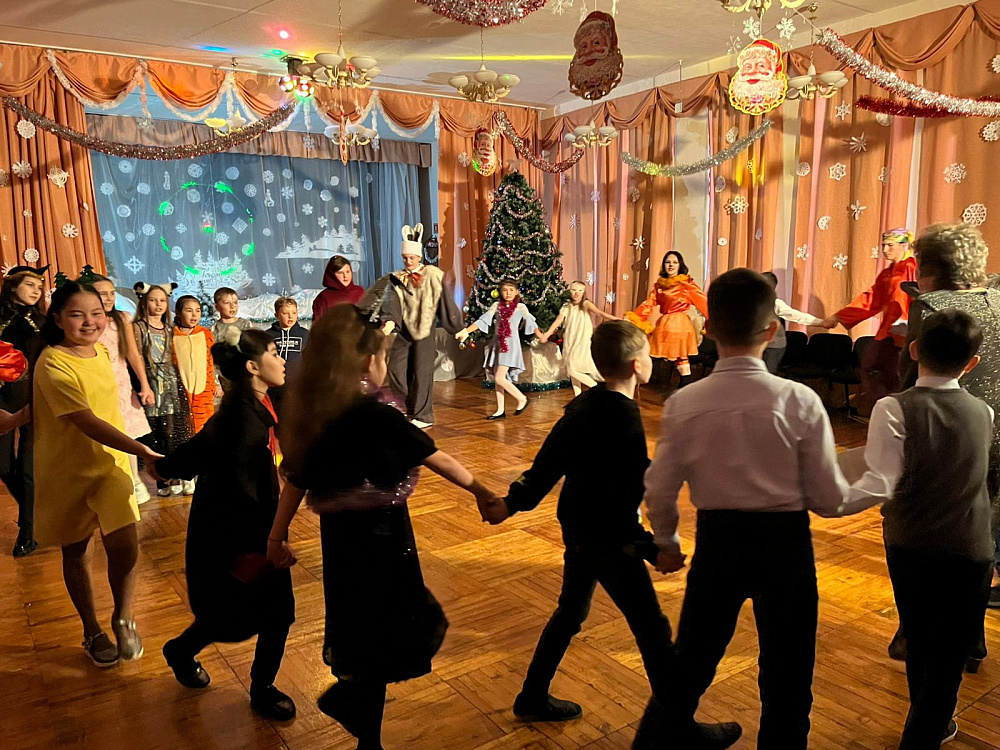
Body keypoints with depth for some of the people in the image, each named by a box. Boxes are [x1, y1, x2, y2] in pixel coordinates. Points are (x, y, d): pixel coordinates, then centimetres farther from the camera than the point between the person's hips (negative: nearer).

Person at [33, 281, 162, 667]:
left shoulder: (102, 352, 0)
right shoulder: (53, 364, -21)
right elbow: (87, 423, -29)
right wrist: (144, 451, -36)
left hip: (110, 463, 4)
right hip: (66, 471, -4)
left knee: (125, 544, -12)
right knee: (75, 552, 13)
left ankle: (123, 616, 13)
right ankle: (92, 631, 32)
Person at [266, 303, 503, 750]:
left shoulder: (314, 412, -3)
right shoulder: (378, 416, -21)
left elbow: (297, 477, 4)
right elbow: (437, 460, -13)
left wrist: (278, 536, 14)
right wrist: (484, 495, -1)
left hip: (340, 537, 7)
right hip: (380, 539, -7)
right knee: (384, 642, 11)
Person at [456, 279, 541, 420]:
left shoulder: (521, 307, 0)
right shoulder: (496, 306, 5)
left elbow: (531, 323, 8)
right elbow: (482, 321, 0)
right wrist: (465, 332, -9)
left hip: (511, 345, -4)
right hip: (497, 344, 5)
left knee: (500, 378, -14)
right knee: (497, 379, 6)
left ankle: (522, 399, 4)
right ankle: (500, 410, 14)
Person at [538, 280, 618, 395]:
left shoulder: (586, 304, -7)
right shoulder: (567, 306, 6)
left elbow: (599, 313, -20)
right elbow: (559, 320, -6)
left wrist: (617, 320, -37)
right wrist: (547, 333, -21)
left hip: (583, 341, -5)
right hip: (570, 342, 5)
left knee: (573, 370, -12)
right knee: (572, 370, 8)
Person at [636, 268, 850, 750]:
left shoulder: (684, 404, -11)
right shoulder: (800, 402, -16)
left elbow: (660, 490, -4)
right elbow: (828, 500, -9)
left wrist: (667, 542, 15)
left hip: (717, 539, 2)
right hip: (786, 543, -1)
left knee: (689, 666, 20)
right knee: (786, 681, 19)